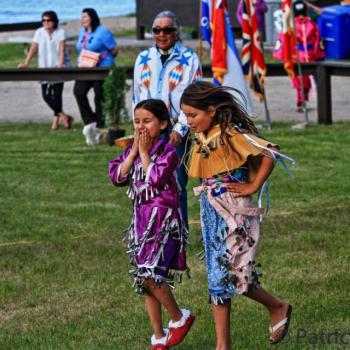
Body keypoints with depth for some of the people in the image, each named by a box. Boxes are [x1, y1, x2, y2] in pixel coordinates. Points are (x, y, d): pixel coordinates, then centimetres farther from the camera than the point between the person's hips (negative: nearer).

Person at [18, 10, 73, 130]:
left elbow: (61, 49, -15)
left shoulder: (60, 32, -4)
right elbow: (33, 48, -2)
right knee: (46, 95, -4)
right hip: (44, 67, 3)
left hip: (58, 67, -3)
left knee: (56, 94, -9)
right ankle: (64, 116, 7)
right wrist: (26, 63, -13)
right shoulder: (39, 32, 3)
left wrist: (61, 63, -31)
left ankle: (56, 120, 2)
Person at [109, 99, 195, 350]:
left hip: (163, 219, -7)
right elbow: (117, 176, -2)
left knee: (149, 275, -20)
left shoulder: (168, 151, -9)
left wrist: (144, 153, -13)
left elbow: (155, 178, -22)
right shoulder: (132, 151, 10)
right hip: (141, 219, 7)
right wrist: (134, 151, -7)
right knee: (145, 280, 8)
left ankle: (180, 318, 3)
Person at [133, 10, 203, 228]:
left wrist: (180, 129, -10)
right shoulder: (143, 59, 12)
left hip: (177, 133, -3)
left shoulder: (189, 60, 0)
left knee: (176, 186, -5)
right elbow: (137, 96, 16)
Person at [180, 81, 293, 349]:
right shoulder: (202, 138, 7)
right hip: (211, 213, 8)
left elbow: (270, 153, -24)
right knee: (219, 278, 8)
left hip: (235, 213, -8)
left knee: (228, 276, -5)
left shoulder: (231, 134, -18)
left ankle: (278, 308, 19)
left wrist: (253, 187, -18)